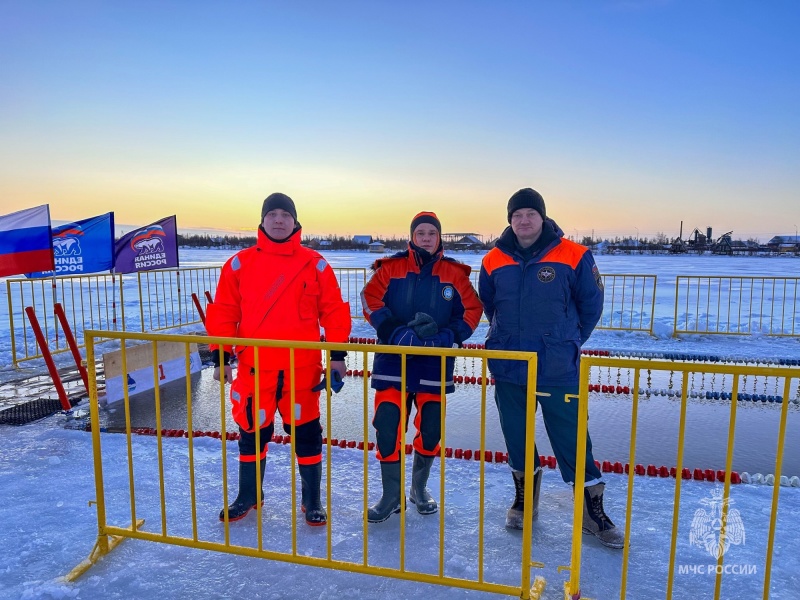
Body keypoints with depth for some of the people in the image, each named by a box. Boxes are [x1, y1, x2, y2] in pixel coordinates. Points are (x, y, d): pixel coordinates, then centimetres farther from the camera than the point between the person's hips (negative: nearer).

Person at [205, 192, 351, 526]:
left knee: (306, 433, 8)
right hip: (254, 367, 1)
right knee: (252, 431, 14)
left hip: (302, 368, -1)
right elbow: (223, 312, 3)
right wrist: (220, 356, 0)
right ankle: (248, 496, 35)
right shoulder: (240, 263, 3)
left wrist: (337, 354, -4)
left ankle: (312, 500, 26)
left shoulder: (314, 264, 0)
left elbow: (334, 310, 1)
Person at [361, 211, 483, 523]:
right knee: (387, 426, -5)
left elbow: (471, 312, 1)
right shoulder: (391, 268, 2)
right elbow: (371, 301, -6)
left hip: (435, 364, 1)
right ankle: (392, 495, 15)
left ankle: (419, 487, 33)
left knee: (431, 430, 7)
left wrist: (443, 336, -15)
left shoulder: (455, 273, 4)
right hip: (392, 361, -1)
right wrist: (397, 333, -19)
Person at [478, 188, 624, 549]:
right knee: (515, 437, 14)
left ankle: (592, 509, 20)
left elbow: (591, 305, 3)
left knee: (571, 438, 1)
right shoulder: (494, 261, 2)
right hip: (507, 368, 3)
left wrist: (568, 343, 8)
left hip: (557, 370, -3)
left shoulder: (573, 256, -7)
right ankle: (525, 497, 36)